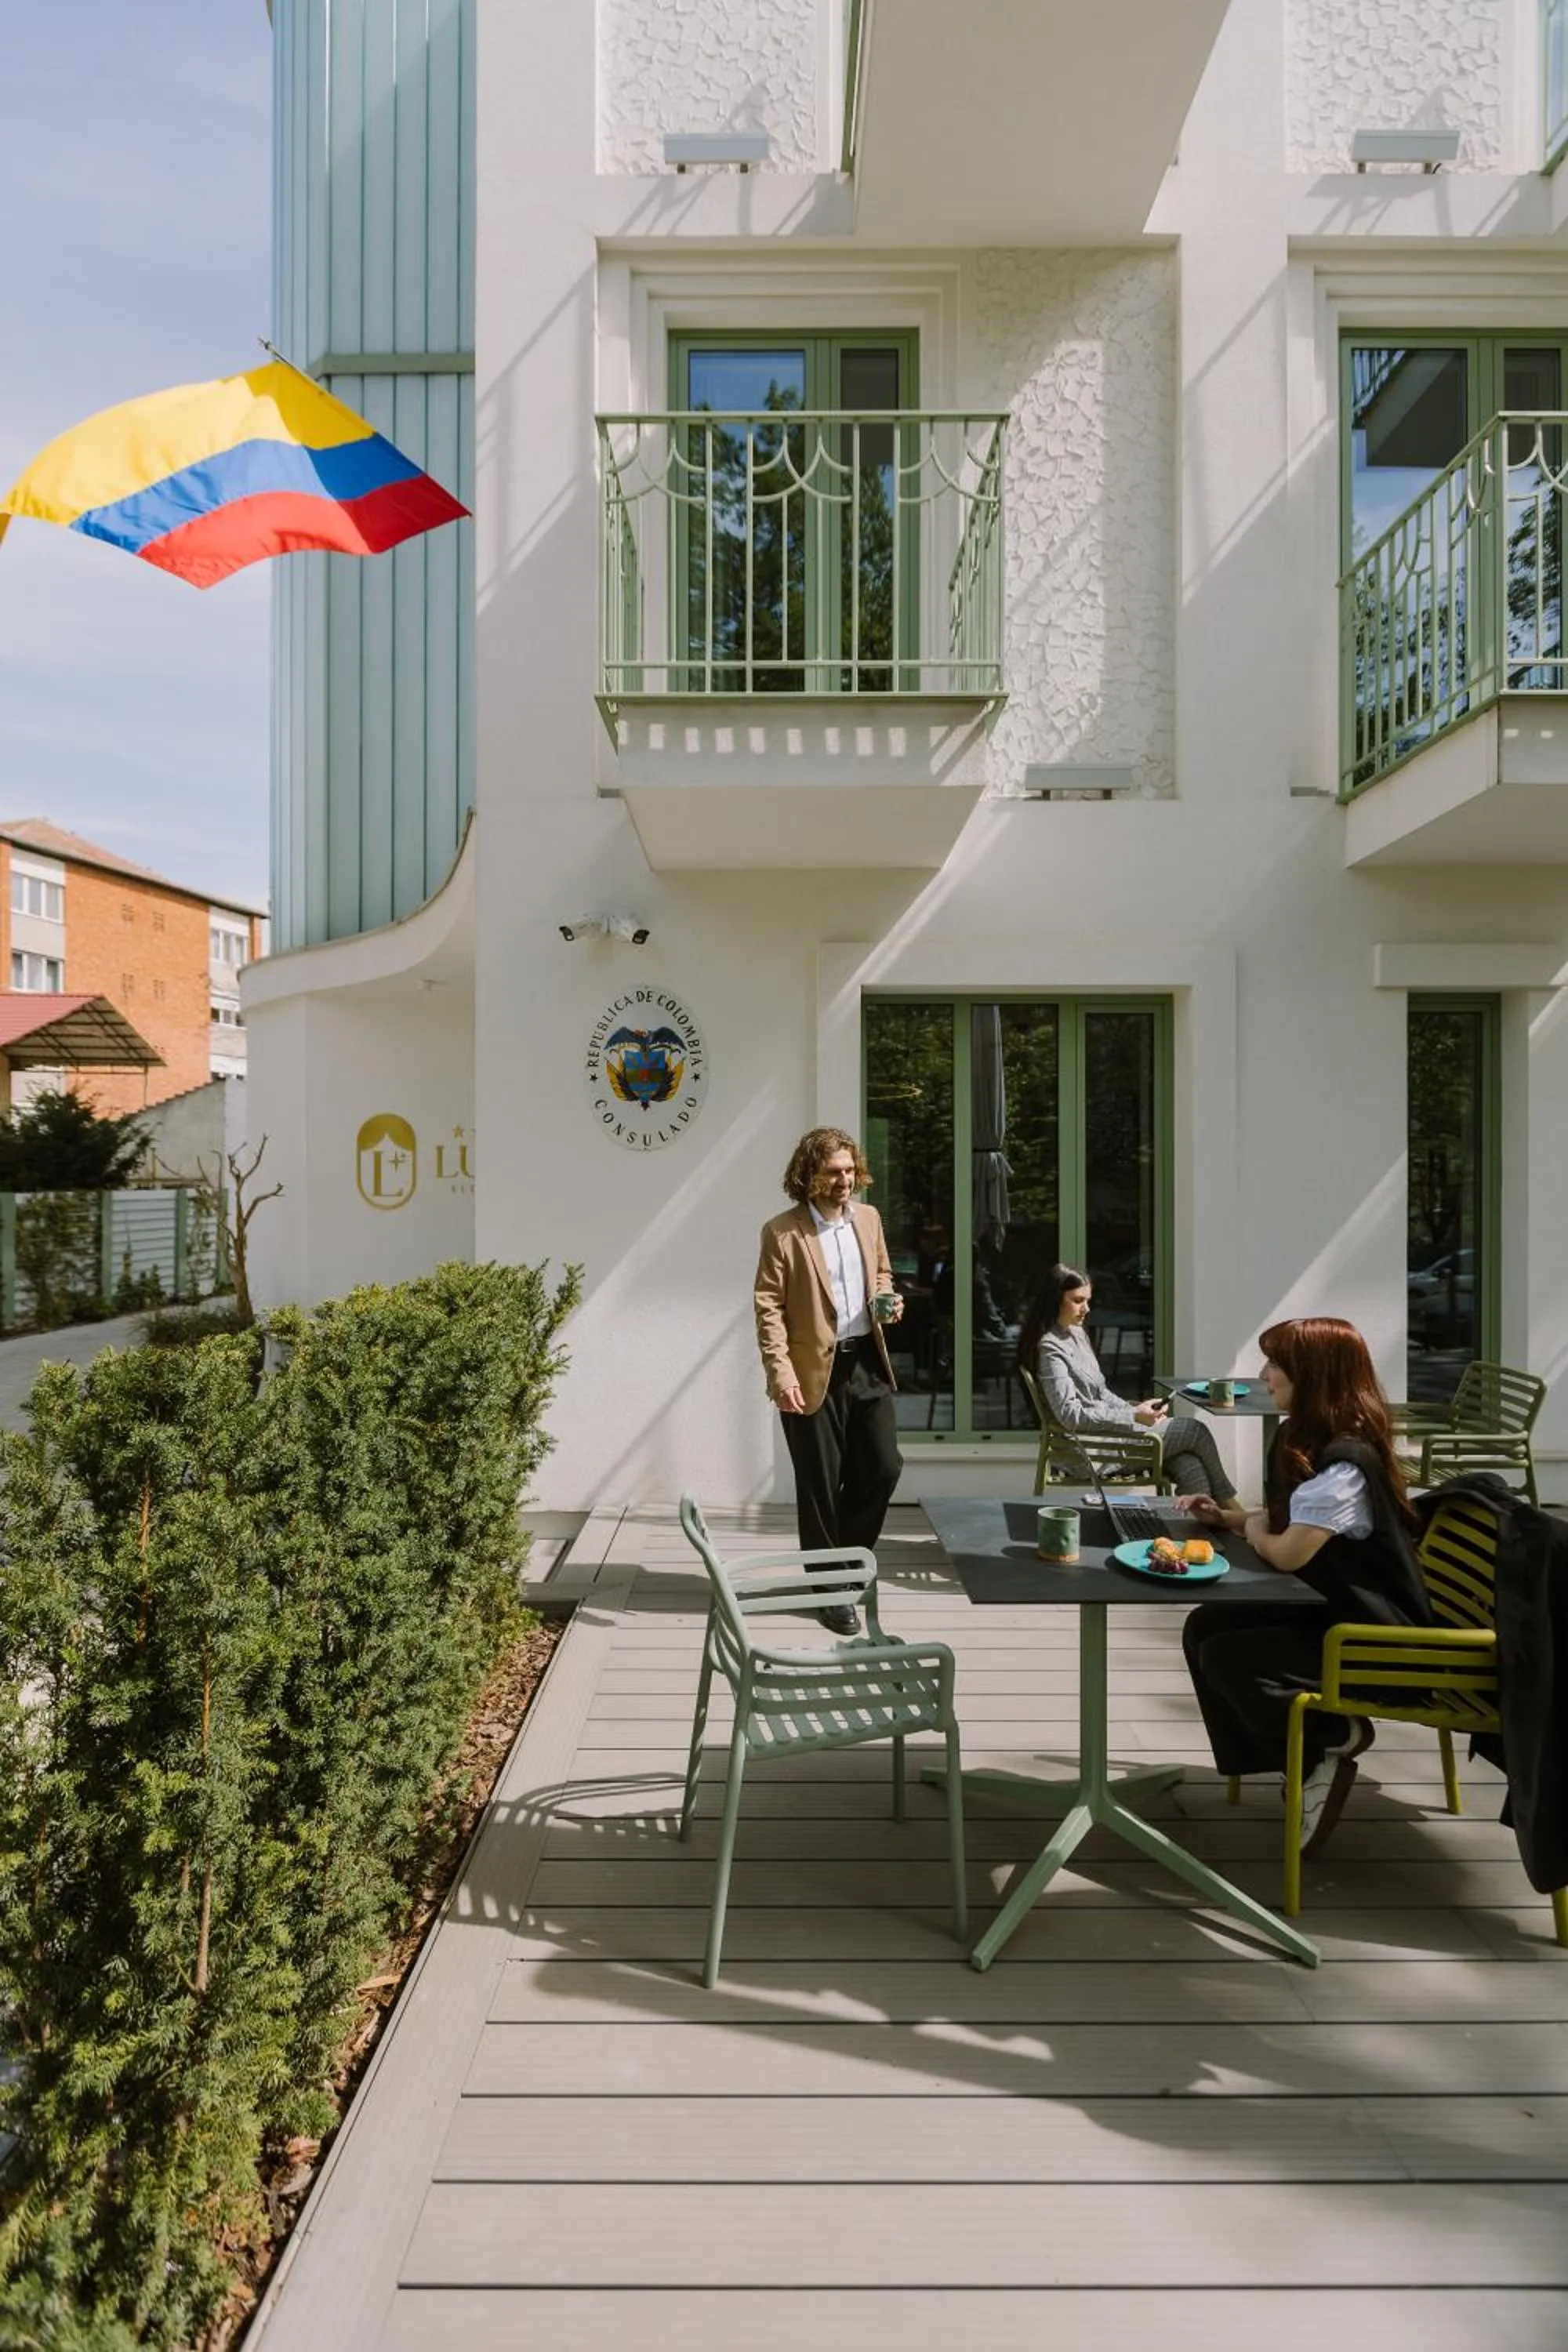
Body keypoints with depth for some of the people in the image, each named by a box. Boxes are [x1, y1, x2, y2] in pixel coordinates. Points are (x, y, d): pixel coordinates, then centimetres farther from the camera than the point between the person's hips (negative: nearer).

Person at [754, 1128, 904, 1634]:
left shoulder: (869, 1218, 7)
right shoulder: (782, 1232, -10)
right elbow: (768, 1307, -11)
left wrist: (887, 1300, -1)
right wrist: (781, 1373, -18)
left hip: (867, 1362, 5)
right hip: (815, 1370, -5)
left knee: (883, 1466, 7)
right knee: (820, 1483, 5)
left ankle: (847, 1555, 31)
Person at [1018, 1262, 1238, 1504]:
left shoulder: (1077, 1334, 13)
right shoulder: (1050, 1348, -15)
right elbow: (1070, 1415, -21)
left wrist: (1139, 1411, 3)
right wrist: (1133, 1417, -22)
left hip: (1107, 1424, 8)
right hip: (1089, 1444, -8)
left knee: (1190, 1467, -11)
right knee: (1195, 1431, -5)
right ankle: (1227, 1505, 15)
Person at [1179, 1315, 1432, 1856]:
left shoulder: (1345, 1462, -29)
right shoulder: (1306, 1437, 4)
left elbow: (1286, 1553, -31)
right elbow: (1286, 1522, 16)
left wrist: (1252, 1530, -9)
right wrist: (1228, 1516, -1)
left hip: (1375, 1634, -10)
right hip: (1330, 1609, 10)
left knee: (1226, 1658, -20)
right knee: (1204, 1629, 1)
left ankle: (1338, 1736, 3)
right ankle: (1304, 1762, 10)